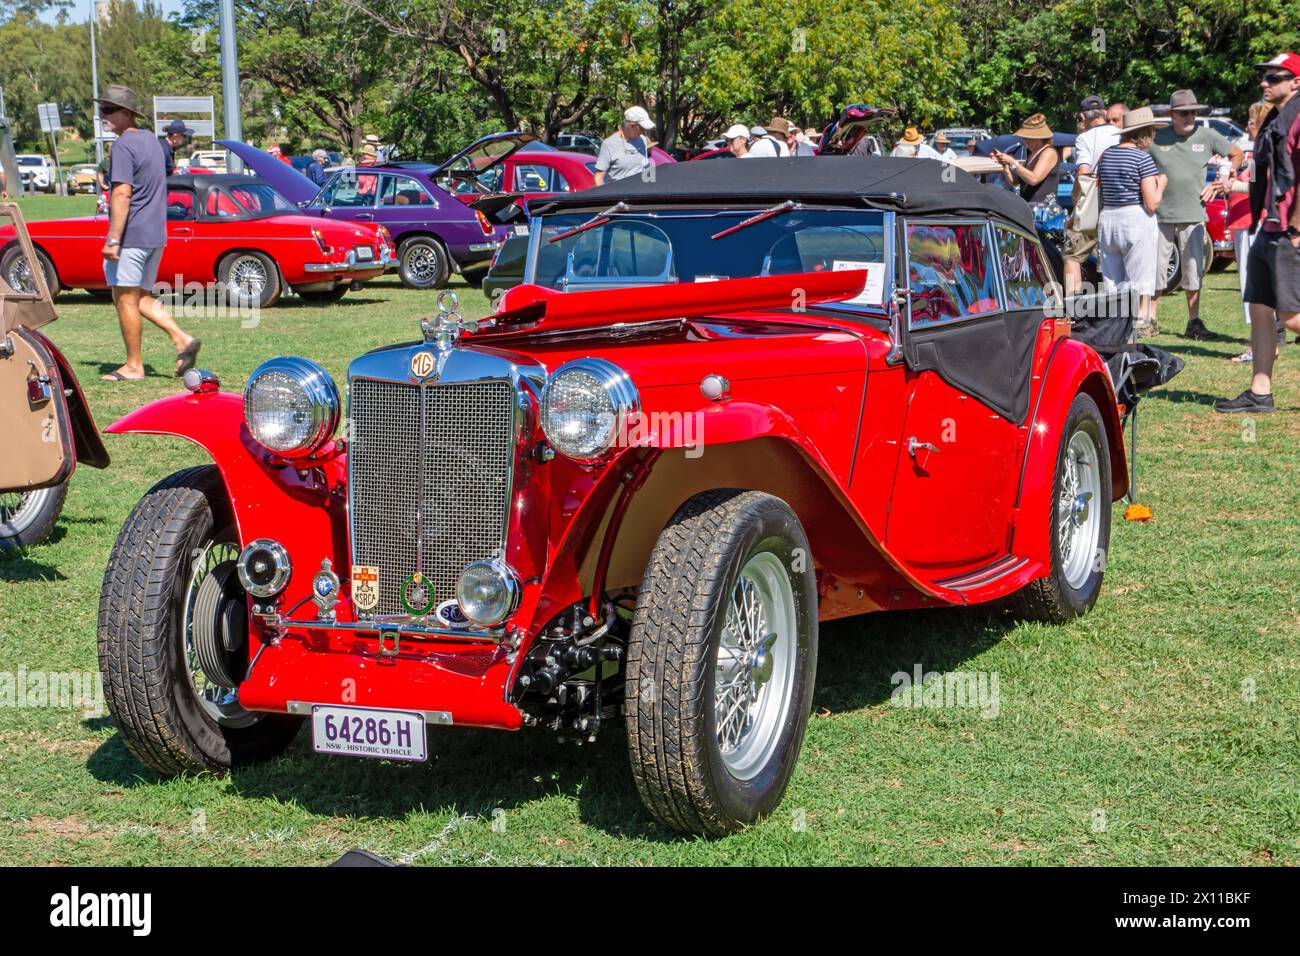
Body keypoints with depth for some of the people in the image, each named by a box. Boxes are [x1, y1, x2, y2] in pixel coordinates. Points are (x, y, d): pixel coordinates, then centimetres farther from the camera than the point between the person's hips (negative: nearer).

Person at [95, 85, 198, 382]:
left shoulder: (124, 145, -14)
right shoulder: (150, 140, 16)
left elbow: (123, 194, -21)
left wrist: (113, 239, -22)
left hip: (131, 235, -9)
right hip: (156, 235, 9)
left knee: (125, 299, -1)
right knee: (142, 297, 16)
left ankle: (134, 366, 3)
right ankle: (181, 340, 2)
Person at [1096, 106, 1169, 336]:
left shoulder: (1106, 155, 8)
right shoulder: (1143, 158, -11)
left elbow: (1098, 190, 13)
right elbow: (1151, 204, -12)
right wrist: (1160, 184, 3)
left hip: (1107, 219, 6)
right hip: (1137, 221, -6)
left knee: (1112, 284, 12)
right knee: (1140, 283, -1)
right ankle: (1139, 324, -4)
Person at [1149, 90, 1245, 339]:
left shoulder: (1207, 136, 3)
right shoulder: (1157, 138, 0)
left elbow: (1236, 154, 16)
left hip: (1193, 215, 1)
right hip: (1161, 215, -1)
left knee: (1193, 272, 4)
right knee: (1155, 271, 1)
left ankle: (1194, 322, 12)